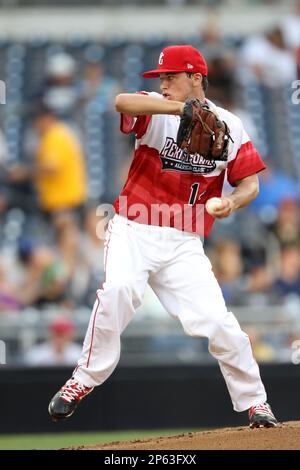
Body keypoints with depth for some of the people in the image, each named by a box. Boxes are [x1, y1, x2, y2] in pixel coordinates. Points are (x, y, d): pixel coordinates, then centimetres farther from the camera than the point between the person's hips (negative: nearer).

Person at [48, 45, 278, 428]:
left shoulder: (229, 126, 4)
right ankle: (84, 381, -15)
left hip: (184, 242, 1)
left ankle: (255, 404, 8)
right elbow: (122, 102, -26)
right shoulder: (156, 111, -3)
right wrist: (183, 108, -40)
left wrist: (233, 202, -17)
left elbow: (249, 182, 7)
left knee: (216, 319, -9)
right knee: (118, 288, -29)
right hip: (135, 229, -1)